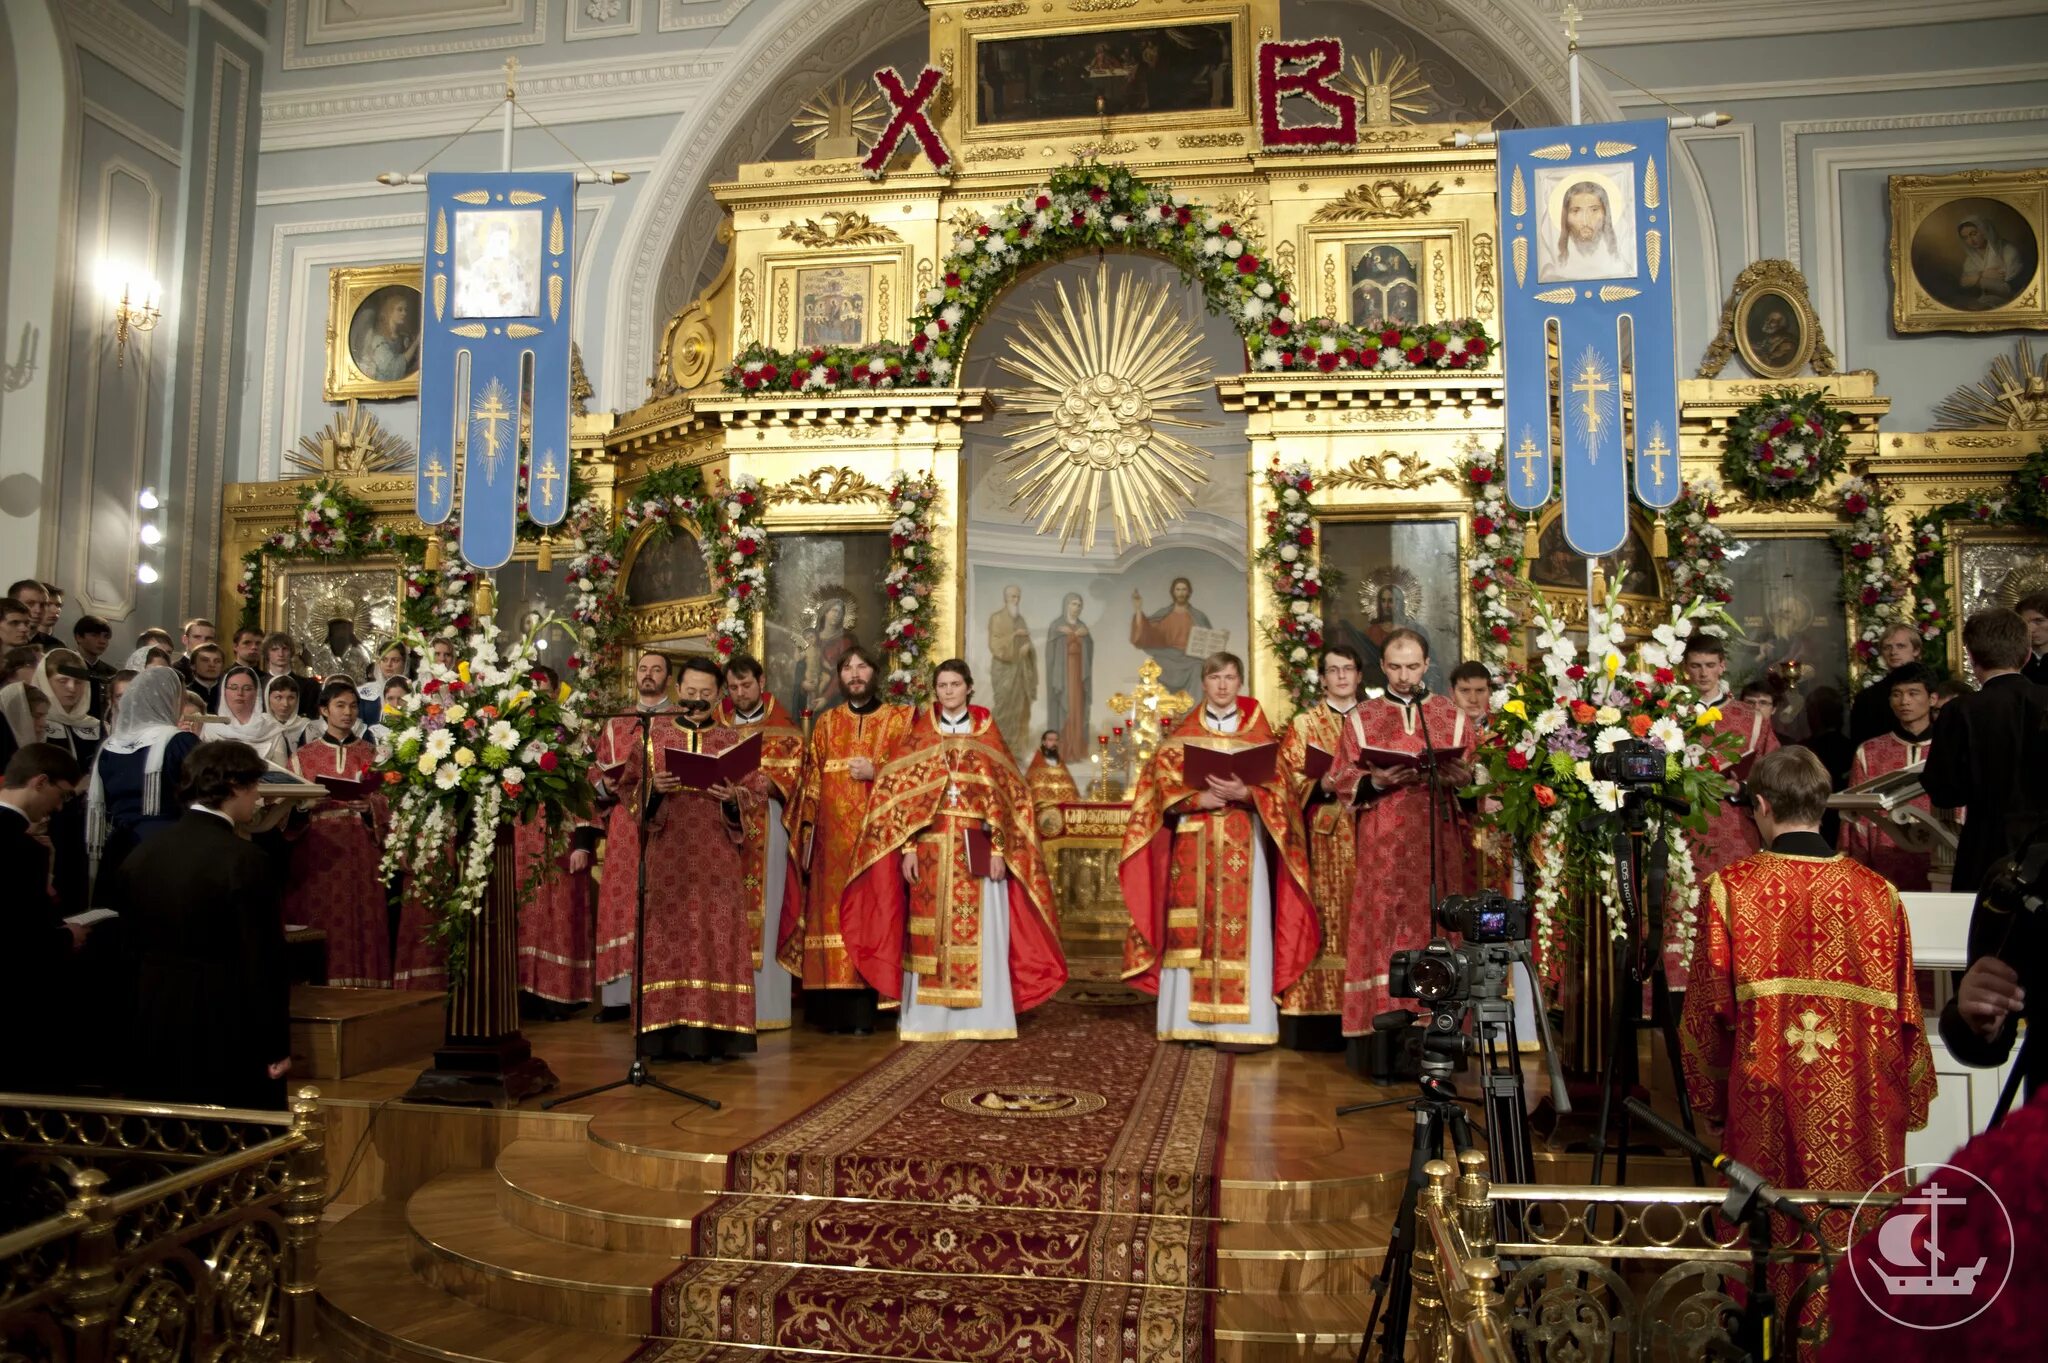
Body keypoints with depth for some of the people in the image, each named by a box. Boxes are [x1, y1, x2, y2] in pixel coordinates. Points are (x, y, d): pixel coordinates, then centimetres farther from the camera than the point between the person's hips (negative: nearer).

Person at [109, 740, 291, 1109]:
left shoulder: (140, 855, 3)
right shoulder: (246, 861, -18)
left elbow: (129, 947, 11)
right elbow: (264, 963, -16)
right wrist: (277, 1047, -8)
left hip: (154, 1035, 7)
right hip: (229, 1037, -7)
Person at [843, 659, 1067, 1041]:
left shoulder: (987, 732, 7)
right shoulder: (920, 733, 8)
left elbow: (1004, 792, 3)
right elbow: (901, 791, 3)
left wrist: (999, 848, -7)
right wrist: (907, 848, -7)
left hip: (976, 848, 0)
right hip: (931, 846, 0)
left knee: (979, 930, -2)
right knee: (929, 932, 0)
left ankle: (977, 1017, 6)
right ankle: (929, 1018, 7)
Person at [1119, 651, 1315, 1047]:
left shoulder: (1259, 733, 9)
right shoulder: (1182, 734, 10)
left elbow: (1277, 786, 2)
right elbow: (1163, 783, 2)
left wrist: (1245, 793, -17)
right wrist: (1199, 799, -14)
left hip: (1244, 844, 0)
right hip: (1194, 843, 1)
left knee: (1243, 924, -6)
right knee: (1194, 926, -3)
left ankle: (1240, 1024, -3)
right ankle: (1193, 1022, 1)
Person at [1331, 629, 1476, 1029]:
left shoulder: (1453, 717, 10)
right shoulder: (1361, 717, 9)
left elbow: (1476, 780, 8)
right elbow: (1341, 783, 6)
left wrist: (1446, 777, -12)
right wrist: (1375, 782, -13)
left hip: (1438, 843, 1)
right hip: (1382, 845, 0)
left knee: (1436, 926, -2)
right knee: (1383, 929, -4)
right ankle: (1384, 1019, -1)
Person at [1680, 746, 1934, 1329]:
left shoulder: (1729, 886, -9)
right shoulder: (1877, 892, -3)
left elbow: (1707, 1005, -6)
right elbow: (1904, 1013, 2)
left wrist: (1710, 1095, 8)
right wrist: (1910, 1102, 16)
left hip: (1766, 1104, -1)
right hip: (1860, 1111, 2)